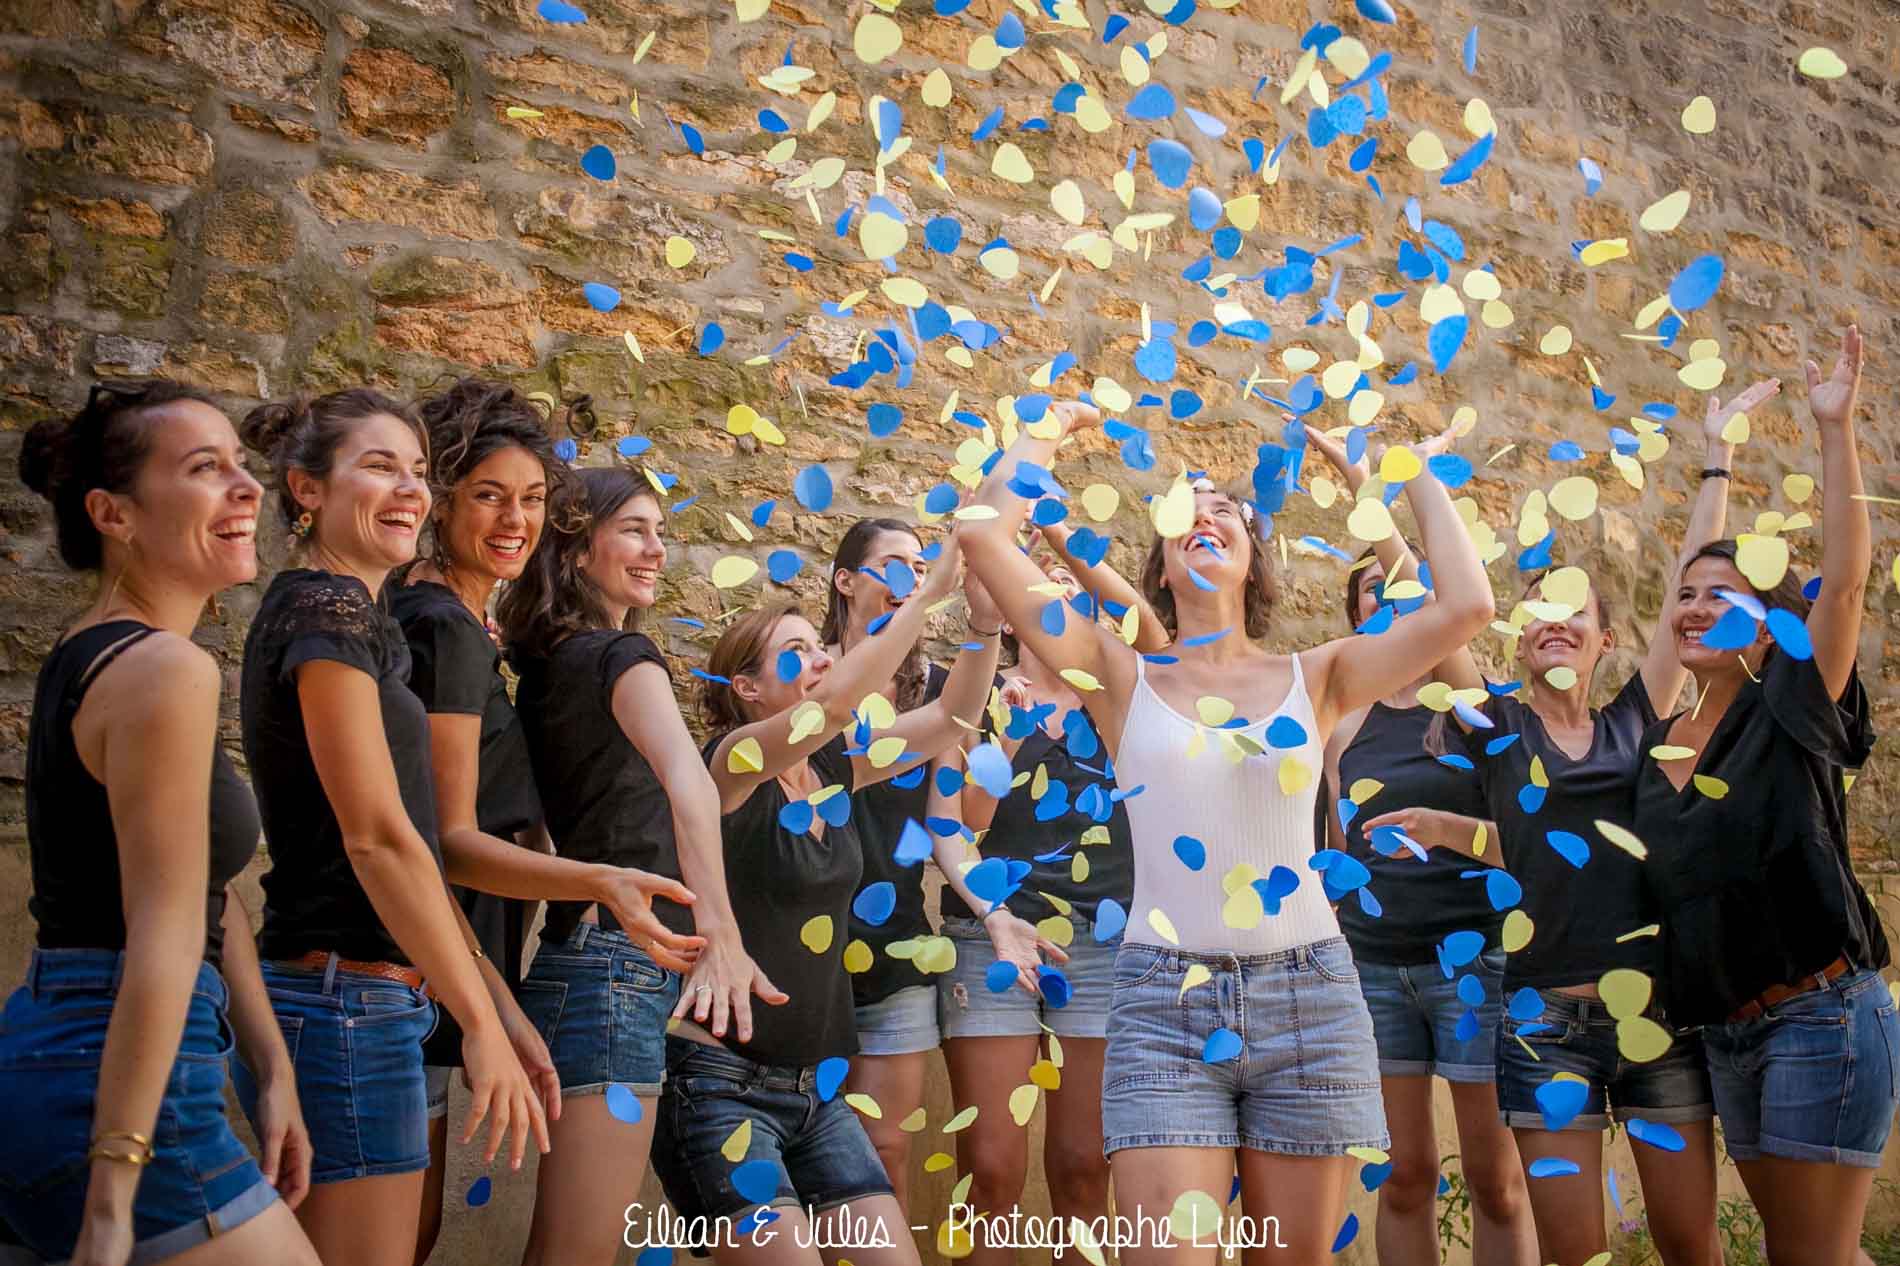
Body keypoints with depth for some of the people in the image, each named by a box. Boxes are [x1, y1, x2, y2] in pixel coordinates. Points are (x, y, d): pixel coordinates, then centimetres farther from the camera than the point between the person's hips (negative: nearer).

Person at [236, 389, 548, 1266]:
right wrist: (484, 1023, -18)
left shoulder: (335, 614, 17)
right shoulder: (330, 611, -11)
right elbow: (377, 837, -19)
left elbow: (404, 844, 16)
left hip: (330, 997, 10)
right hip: (347, 1005, -10)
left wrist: (495, 1007, 14)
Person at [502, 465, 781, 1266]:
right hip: (617, 965, -9)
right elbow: (689, 784, -28)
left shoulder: (545, 665, 14)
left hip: (580, 958, 9)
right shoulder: (622, 655, -10)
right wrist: (721, 937, -37)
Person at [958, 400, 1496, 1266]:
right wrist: (1050, 430, 8)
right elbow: (985, 539, -5)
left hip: (1309, 996, 2)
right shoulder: (1123, 680, 4)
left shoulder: (1316, 679, 7)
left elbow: (1466, 607, -5)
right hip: (1163, 1000, -1)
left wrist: (1418, 475, 8)